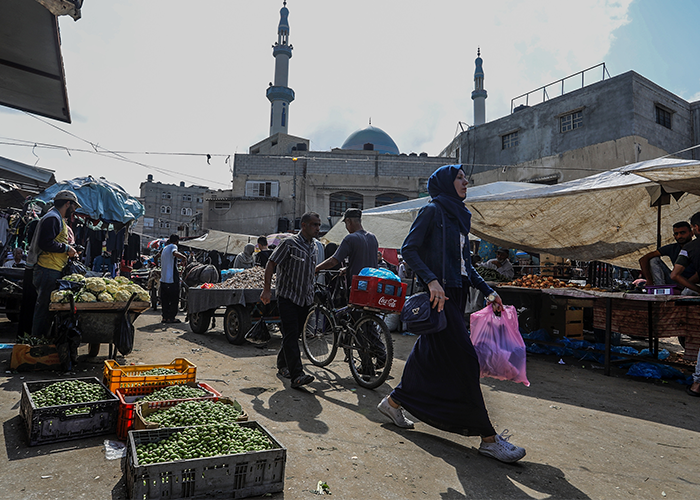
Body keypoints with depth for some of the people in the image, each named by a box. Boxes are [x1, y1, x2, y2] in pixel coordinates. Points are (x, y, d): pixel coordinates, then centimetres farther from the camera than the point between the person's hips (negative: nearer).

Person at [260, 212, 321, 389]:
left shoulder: (314, 248, 12)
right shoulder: (289, 243, -10)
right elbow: (271, 264, -9)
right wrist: (267, 289, -13)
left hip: (304, 299, 7)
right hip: (287, 297, -7)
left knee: (294, 335, 13)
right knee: (291, 336, -11)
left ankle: (282, 365, 31)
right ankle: (296, 375, -14)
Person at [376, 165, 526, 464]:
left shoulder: (459, 216, 19)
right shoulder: (433, 211, -6)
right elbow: (409, 250, -13)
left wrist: (487, 290, 13)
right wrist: (431, 280, -25)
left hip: (455, 294, 9)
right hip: (439, 294, -9)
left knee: (431, 355, 14)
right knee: (464, 360, -8)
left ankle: (394, 402, 31)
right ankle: (488, 438, -1)